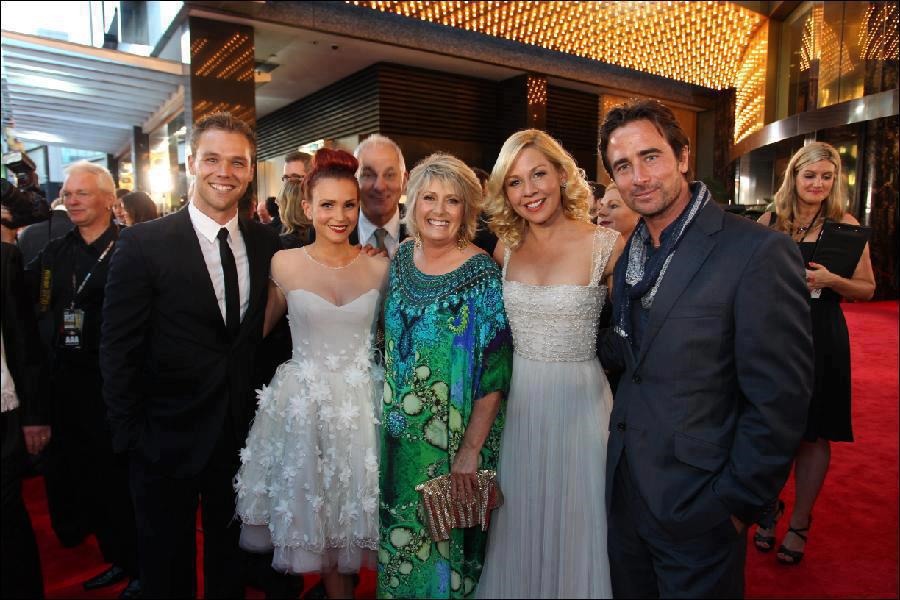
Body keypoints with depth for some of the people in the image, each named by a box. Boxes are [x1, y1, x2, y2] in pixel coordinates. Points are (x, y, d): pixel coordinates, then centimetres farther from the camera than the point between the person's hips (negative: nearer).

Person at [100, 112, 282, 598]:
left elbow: (267, 329, 5)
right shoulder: (143, 244, -12)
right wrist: (131, 435, -9)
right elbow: (118, 351, -10)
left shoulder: (266, 242, -2)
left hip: (244, 431, 3)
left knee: (231, 557, 23)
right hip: (168, 437, -2)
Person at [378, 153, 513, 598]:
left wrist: (471, 449, -19)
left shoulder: (483, 274, -16)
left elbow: (494, 373, -16)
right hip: (398, 432, 5)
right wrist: (384, 411, 8)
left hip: (453, 440, -4)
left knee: (443, 534, 14)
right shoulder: (399, 259, -1)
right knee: (398, 529, 21)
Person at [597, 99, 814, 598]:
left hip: (697, 505, -6)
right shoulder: (631, 254, 4)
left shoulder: (757, 252, -19)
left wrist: (735, 503, -14)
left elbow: (778, 401, -18)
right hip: (624, 491, 7)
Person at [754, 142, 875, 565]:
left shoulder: (845, 225, -1)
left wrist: (831, 281, -18)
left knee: (813, 433, 6)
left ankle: (800, 522, 24)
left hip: (821, 338, -1)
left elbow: (867, 289, 0)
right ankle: (770, 507, 30)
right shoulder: (770, 221, 4)